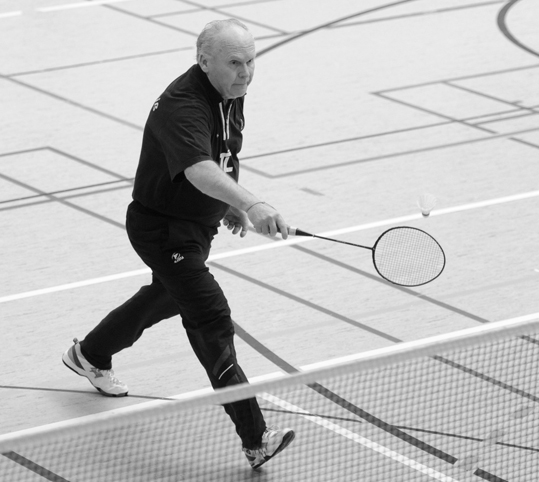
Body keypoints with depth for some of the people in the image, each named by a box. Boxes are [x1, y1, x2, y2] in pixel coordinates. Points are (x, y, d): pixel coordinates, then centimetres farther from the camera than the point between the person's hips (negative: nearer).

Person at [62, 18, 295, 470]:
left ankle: (90, 354, 57)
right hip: (162, 226, -10)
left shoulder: (231, 93, -2)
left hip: (198, 225, 10)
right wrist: (251, 204, -65)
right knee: (212, 318, -19)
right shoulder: (182, 106, -33)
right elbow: (198, 168, -51)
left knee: (168, 295, 31)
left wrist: (230, 205, 13)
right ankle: (255, 439, -22)